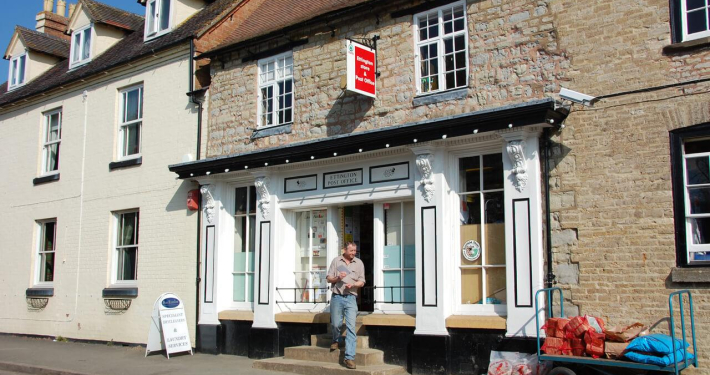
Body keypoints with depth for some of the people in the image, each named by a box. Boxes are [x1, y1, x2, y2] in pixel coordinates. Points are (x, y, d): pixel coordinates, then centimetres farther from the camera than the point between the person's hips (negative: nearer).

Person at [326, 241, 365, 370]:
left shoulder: (359, 263, 7)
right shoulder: (336, 261, 6)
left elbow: (362, 282, 7)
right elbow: (328, 278, 8)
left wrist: (353, 284, -13)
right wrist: (337, 278, -12)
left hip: (351, 298, 0)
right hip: (337, 297, 0)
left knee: (351, 327, -8)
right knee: (336, 324, 7)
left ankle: (350, 357, -9)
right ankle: (336, 340, 41)